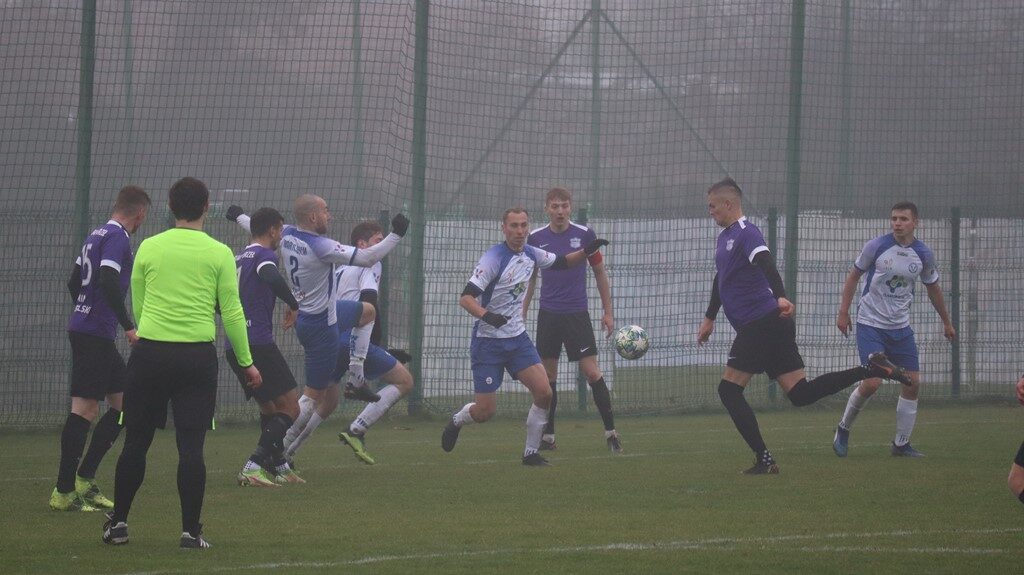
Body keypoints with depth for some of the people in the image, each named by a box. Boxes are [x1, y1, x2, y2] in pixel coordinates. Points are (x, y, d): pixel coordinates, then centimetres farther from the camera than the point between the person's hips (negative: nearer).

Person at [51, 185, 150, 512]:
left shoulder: (97, 236, 15)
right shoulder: (117, 238, -13)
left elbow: (74, 283, 23)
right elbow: (108, 282, -26)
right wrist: (128, 325, -24)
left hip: (82, 328, 10)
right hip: (96, 335, -10)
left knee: (123, 404, 12)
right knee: (84, 410, -7)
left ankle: (84, 478, 13)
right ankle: (64, 492, -6)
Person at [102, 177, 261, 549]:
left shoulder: (148, 248, 4)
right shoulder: (218, 253, -1)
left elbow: (137, 306, 12)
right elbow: (232, 312, 0)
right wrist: (246, 362, 8)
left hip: (149, 351, 1)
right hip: (197, 357, -1)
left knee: (136, 441, 10)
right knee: (190, 445, 0)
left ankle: (118, 523, 17)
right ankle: (190, 530, -3)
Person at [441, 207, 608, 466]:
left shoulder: (530, 254, 2)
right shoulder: (494, 259, -19)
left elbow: (562, 262, 21)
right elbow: (465, 298, -25)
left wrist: (587, 251, 3)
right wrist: (487, 316, -44)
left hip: (517, 338, 6)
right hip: (488, 342, -6)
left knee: (543, 393, -10)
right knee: (485, 411, -5)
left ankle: (531, 453, 4)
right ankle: (456, 421, 30)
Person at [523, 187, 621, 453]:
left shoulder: (585, 234, -1)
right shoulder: (536, 238, 4)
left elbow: (600, 273, 7)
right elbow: (530, 278, 14)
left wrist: (607, 312, 6)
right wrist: (521, 313, 10)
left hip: (577, 315, -2)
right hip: (548, 315, 2)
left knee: (592, 372, -9)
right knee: (548, 376, 3)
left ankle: (611, 431, -2)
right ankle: (548, 436, 11)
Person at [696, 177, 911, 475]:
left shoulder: (746, 233, -10)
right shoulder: (725, 237, 21)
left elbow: (766, 265, -28)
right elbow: (721, 280, 36)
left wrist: (780, 298, -45)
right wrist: (709, 318, 44)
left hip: (762, 324, -9)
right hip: (766, 326, 9)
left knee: (729, 389, -7)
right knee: (799, 393, 3)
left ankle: (764, 459, -7)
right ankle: (870, 369, 3)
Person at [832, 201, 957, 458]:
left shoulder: (923, 254, 0)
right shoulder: (876, 246, -9)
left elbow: (933, 288, 16)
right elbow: (853, 276, 2)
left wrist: (946, 322, 23)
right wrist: (843, 312, -1)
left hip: (901, 326, 4)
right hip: (871, 324, -4)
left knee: (913, 383, -1)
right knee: (872, 382, -17)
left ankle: (901, 443, 12)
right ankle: (844, 429, 6)